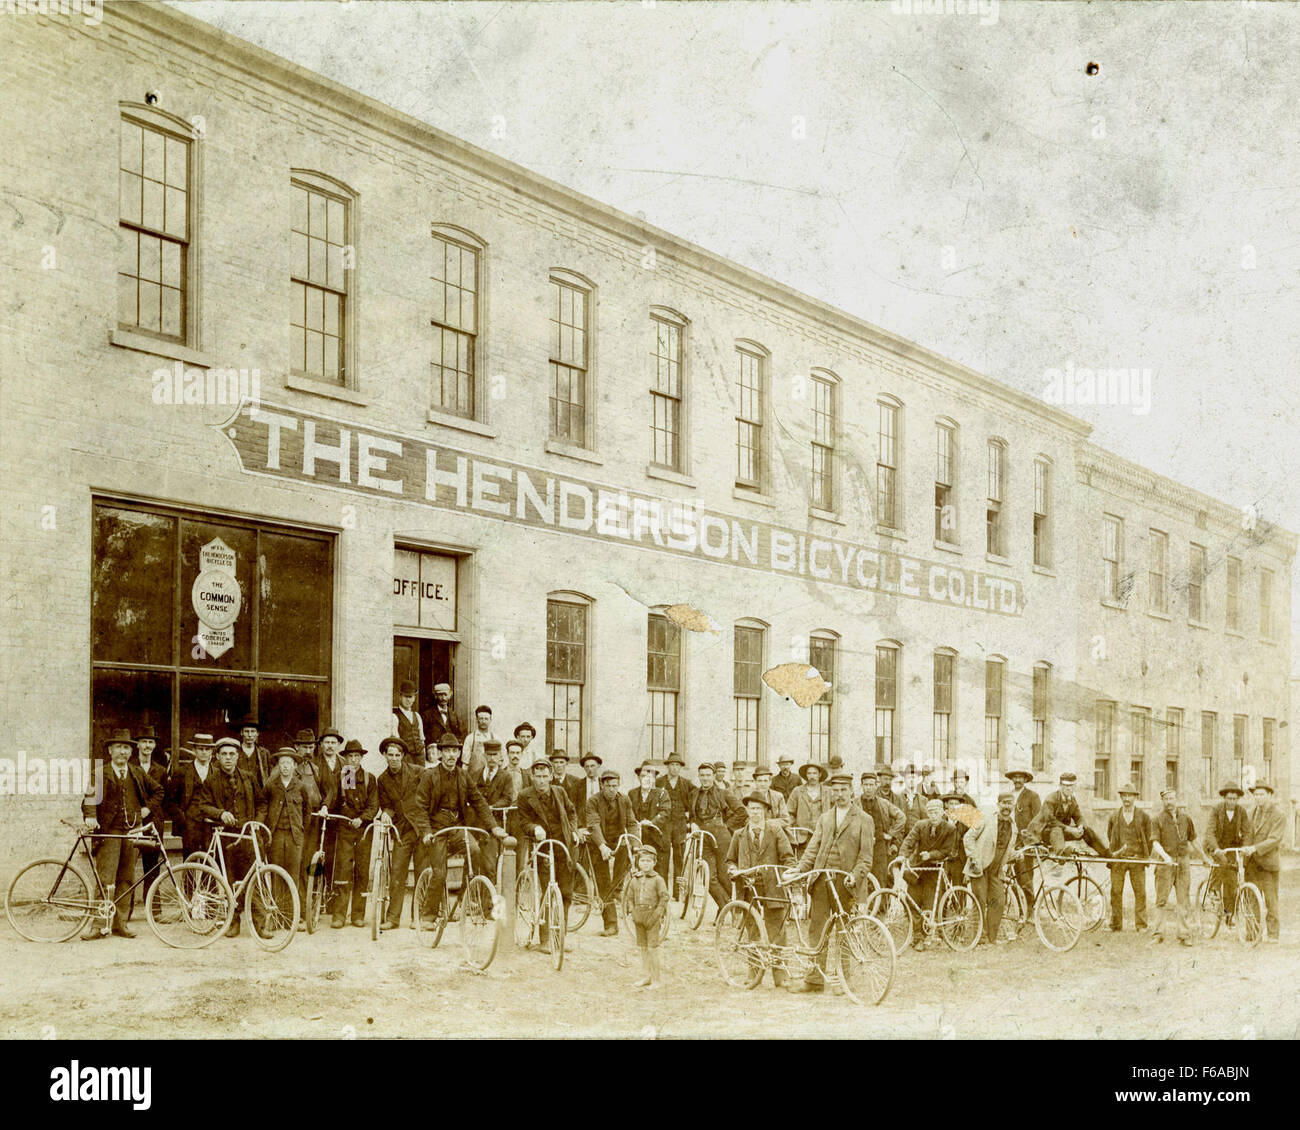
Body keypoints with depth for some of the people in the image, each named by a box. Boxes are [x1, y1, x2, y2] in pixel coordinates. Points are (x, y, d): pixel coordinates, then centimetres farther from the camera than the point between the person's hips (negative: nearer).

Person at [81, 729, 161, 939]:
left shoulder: (137, 773, 14)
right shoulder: (100, 772, -1)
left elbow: (158, 790, 27)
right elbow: (90, 796, -15)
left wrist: (149, 808, 14)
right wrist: (90, 816, -32)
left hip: (132, 831, 5)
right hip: (108, 831, -4)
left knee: (126, 879, 6)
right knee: (106, 879, -10)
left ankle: (119, 923, 12)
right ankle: (100, 923, -6)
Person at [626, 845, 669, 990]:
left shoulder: (657, 879, -6)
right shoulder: (634, 880, 8)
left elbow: (664, 897, -7)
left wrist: (658, 914, -12)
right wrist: (633, 914, 9)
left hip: (652, 916, -5)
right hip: (639, 917, 5)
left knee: (652, 949, -3)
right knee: (642, 948, 12)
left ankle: (655, 980, 2)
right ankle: (645, 977, 21)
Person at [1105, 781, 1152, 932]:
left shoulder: (1144, 817, 6)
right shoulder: (1114, 817, 11)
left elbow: (1149, 839, 8)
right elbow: (1109, 838, 18)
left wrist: (1146, 857, 3)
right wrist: (1111, 854, 9)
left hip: (1137, 859, -1)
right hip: (1117, 859, 1)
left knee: (1140, 892, -2)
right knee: (1116, 892, 0)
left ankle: (1141, 925, 6)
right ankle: (1116, 926, 6)